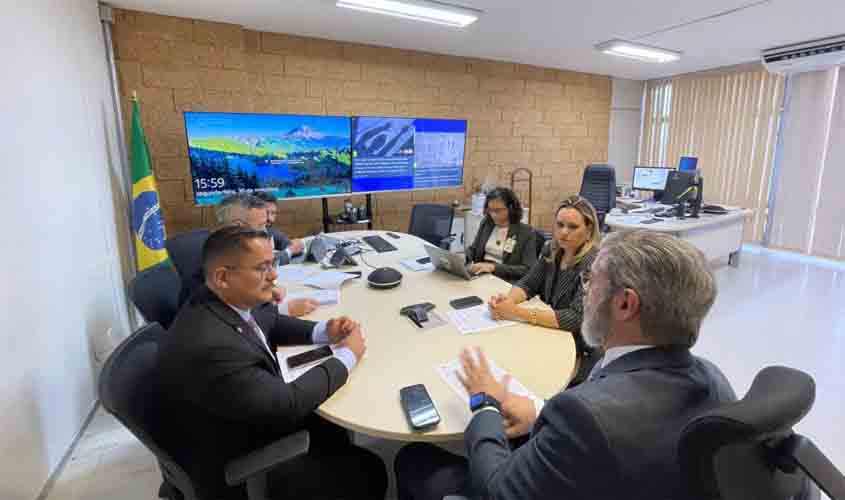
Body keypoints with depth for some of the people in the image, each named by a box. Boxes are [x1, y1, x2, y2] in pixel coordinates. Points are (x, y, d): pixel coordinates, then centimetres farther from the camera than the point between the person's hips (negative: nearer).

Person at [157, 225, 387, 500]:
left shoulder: (232, 300, -10)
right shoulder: (210, 345, -36)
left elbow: (271, 322, 10)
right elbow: (287, 404, -30)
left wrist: (323, 331, -7)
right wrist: (347, 356, -18)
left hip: (253, 421, 8)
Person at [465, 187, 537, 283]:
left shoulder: (527, 232, -6)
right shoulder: (486, 223, 9)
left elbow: (528, 270, -12)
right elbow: (473, 249, 18)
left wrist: (494, 267, -22)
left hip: (506, 281, -5)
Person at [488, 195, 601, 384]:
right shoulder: (552, 250, 0)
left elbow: (578, 318, -28)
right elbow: (528, 284, 0)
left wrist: (518, 313, -32)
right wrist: (507, 300, -23)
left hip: (582, 352, -5)